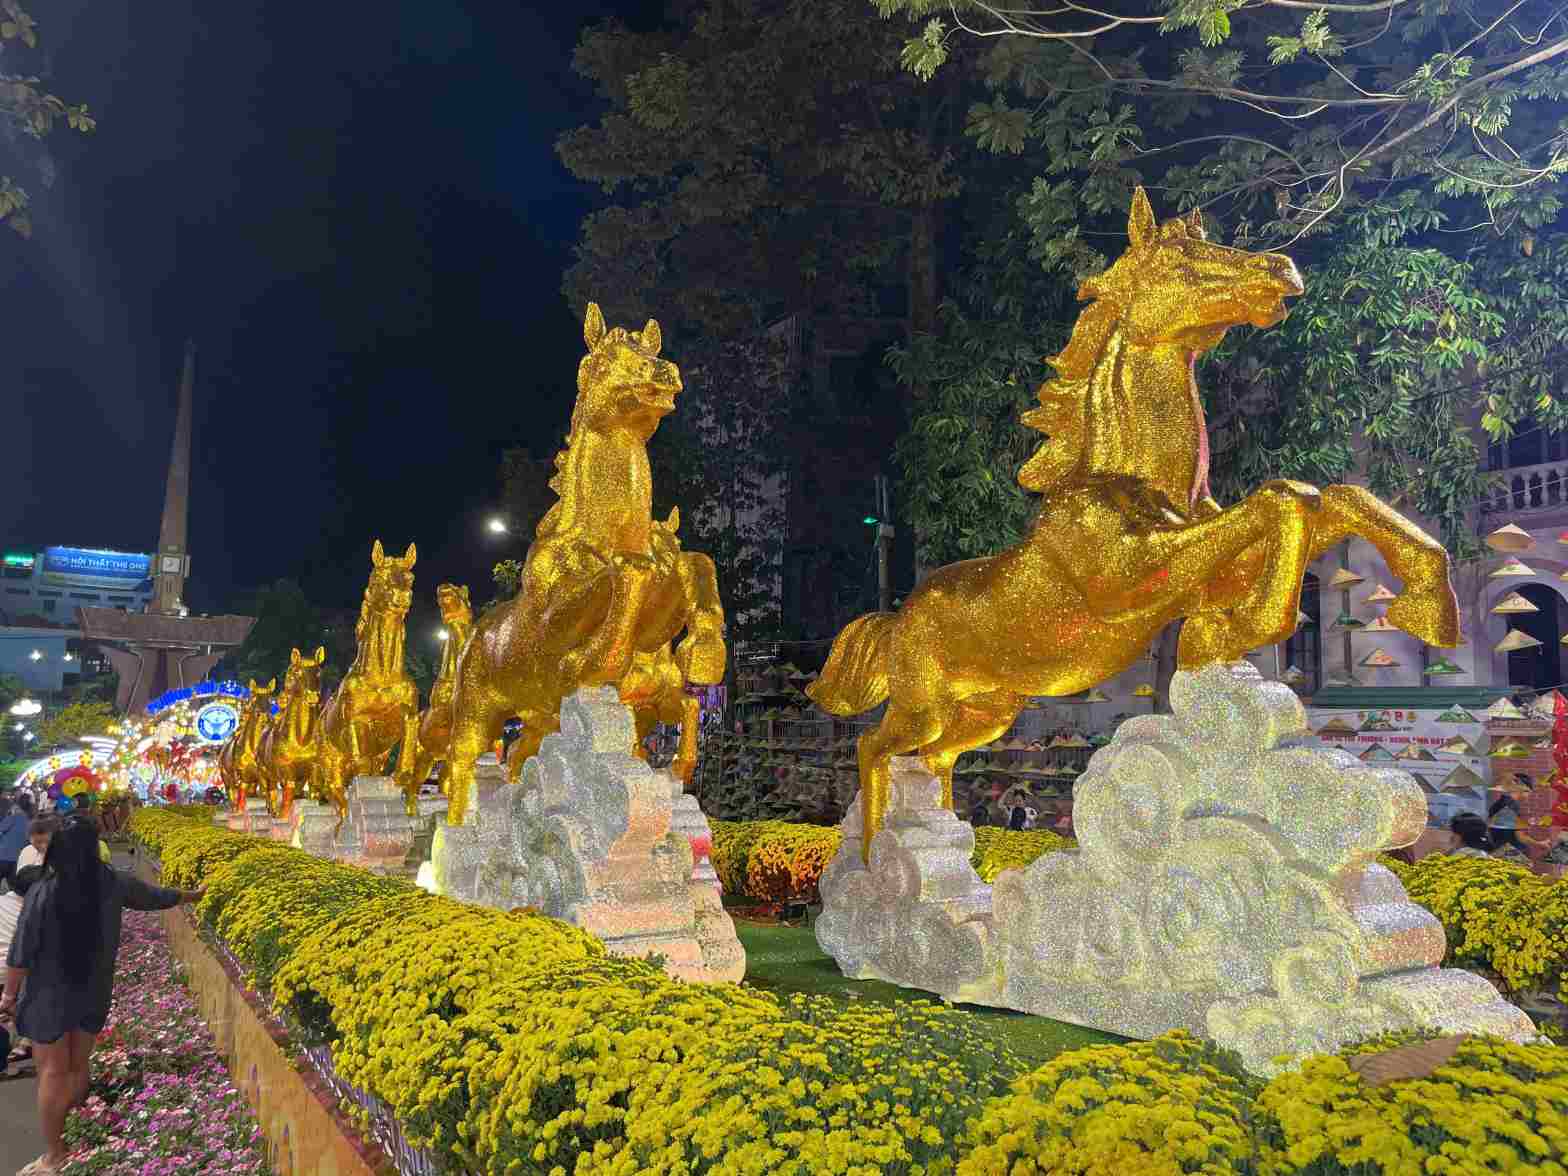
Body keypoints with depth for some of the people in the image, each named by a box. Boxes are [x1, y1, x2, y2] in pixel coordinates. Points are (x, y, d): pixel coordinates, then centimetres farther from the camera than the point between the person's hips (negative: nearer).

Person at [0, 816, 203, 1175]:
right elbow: (157, 897, 10)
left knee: (52, 1072, 6)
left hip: (49, 995, -4)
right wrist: (192, 895, 28)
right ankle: (72, 1144, 32)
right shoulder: (113, 883, -8)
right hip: (93, 993, 4)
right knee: (78, 1068, 18)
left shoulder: (42, 892, -19)